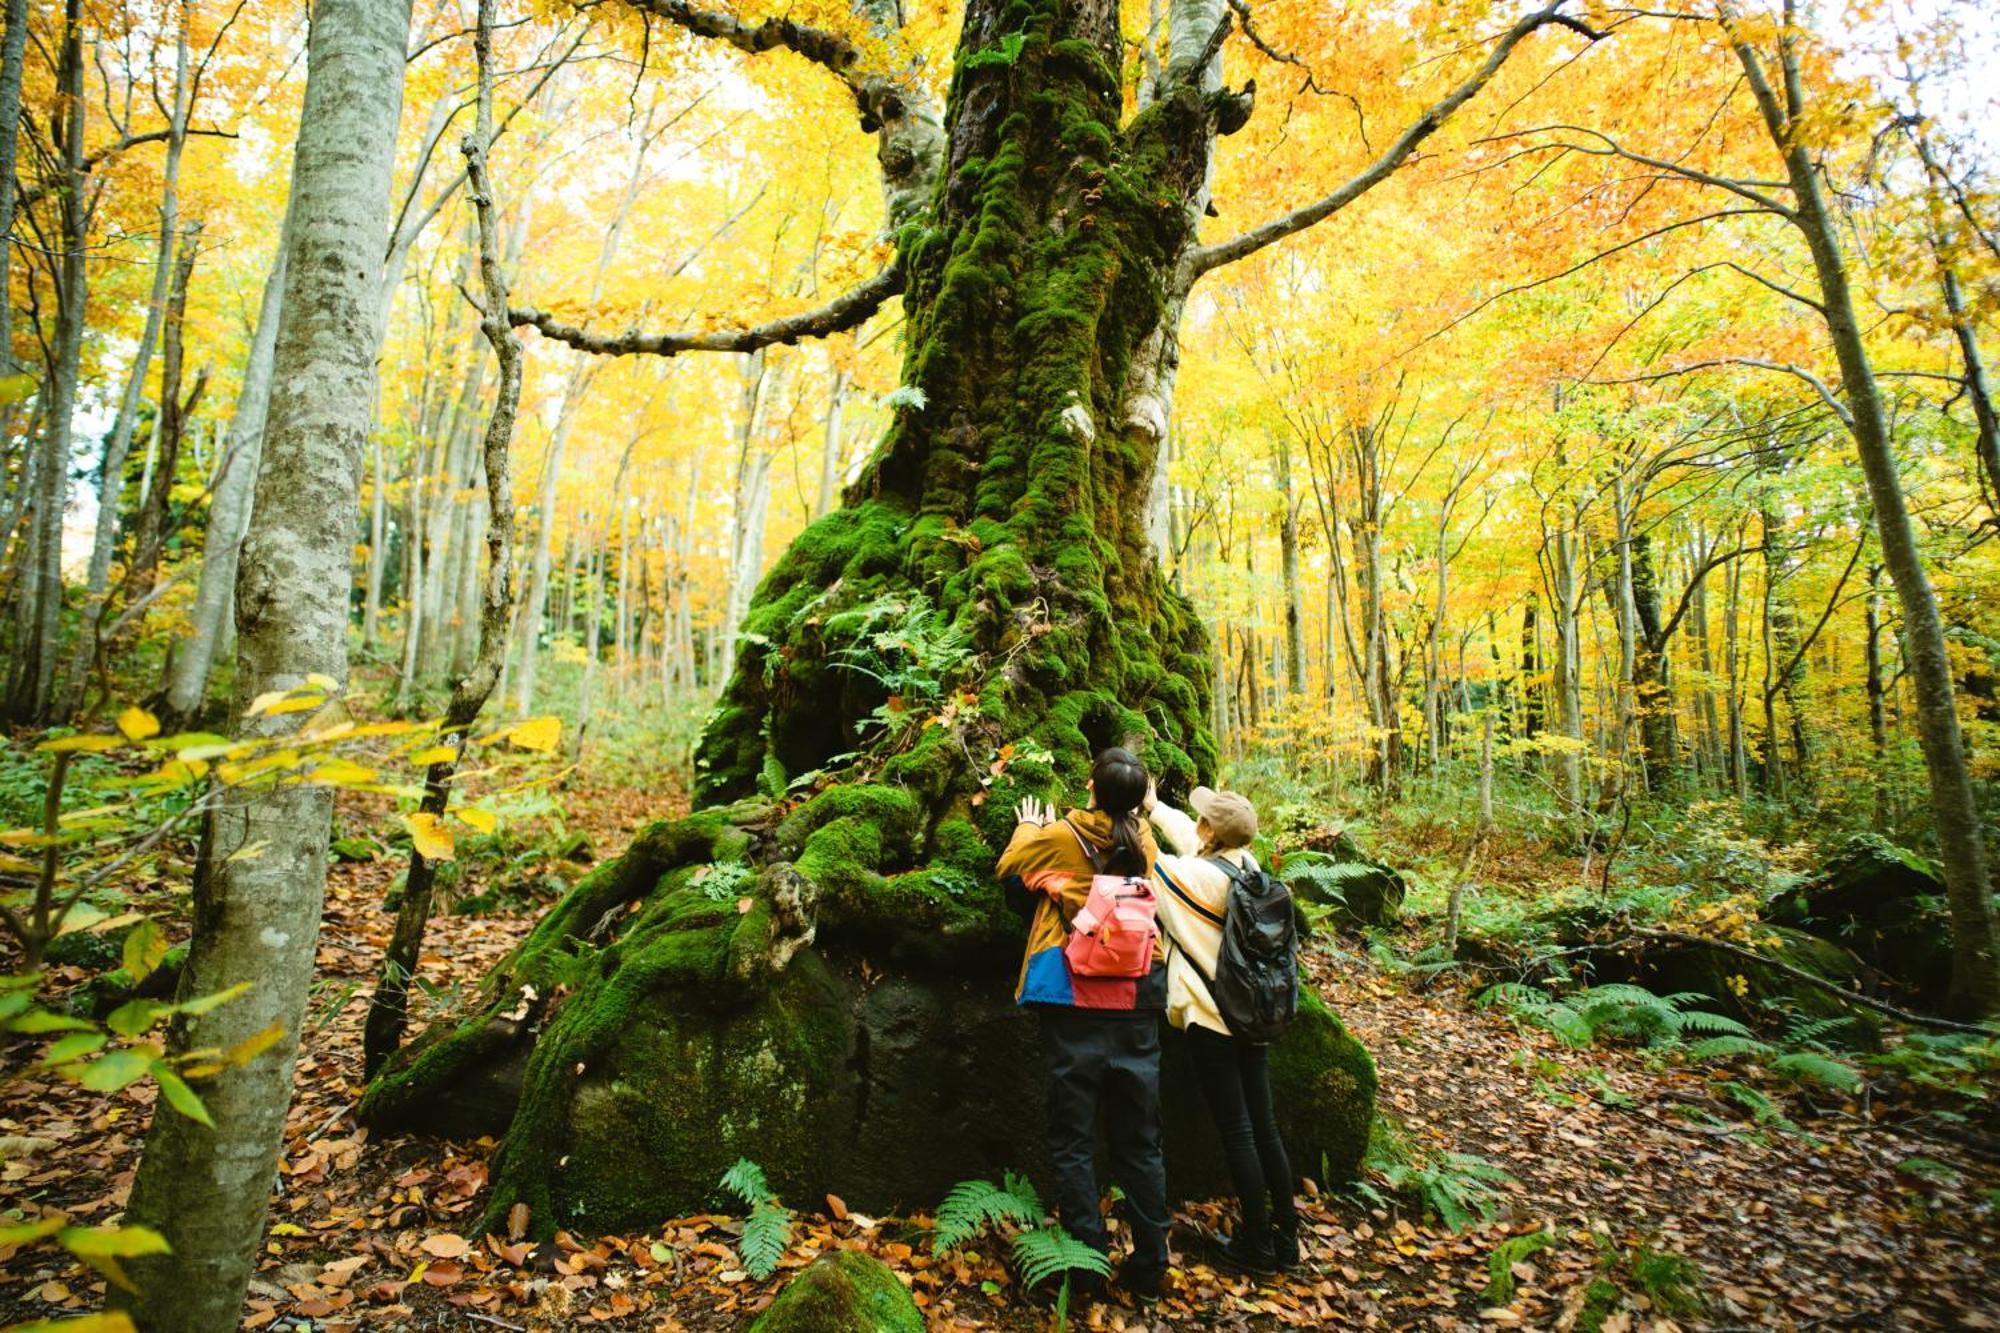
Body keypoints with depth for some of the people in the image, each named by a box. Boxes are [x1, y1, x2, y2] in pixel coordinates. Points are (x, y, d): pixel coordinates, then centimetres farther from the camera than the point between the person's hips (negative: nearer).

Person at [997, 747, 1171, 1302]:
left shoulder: (1059, 836, -6)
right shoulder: (1144, 840, 1)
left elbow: (1009, 868, 10)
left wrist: (1030, 828, 28)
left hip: (1074, 1003, -3)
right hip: (1136, 1005, 3)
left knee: (1074, 1140, 8)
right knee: (1139, 1142, 13)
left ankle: (1087, 1266, 13)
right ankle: (1148, 1266, 21)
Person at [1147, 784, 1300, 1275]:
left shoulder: (1198, 877, -19)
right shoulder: (1247, 866, 0)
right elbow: (1191, 840, 17)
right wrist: (1153, 806, 27)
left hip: (1210, 1018, -7)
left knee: (1236, 1132, 3)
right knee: (1263, 1127, 15)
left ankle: (1257, 1244, 14)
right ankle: (1286, 1235, 25)